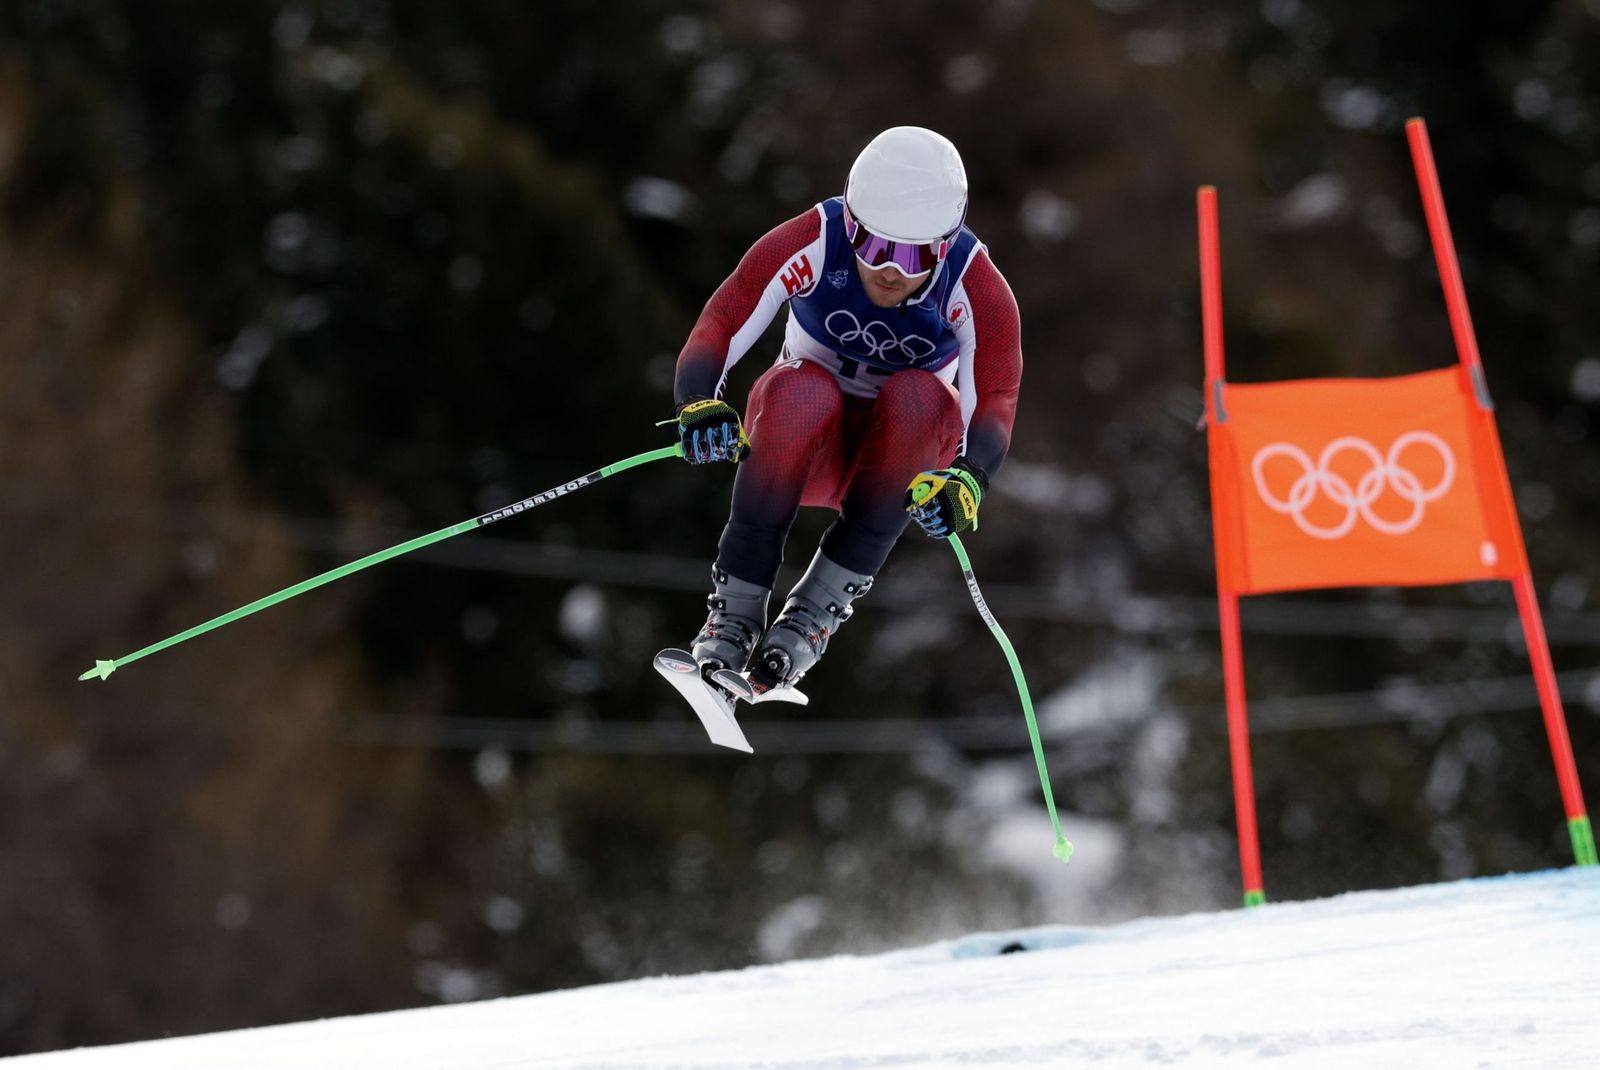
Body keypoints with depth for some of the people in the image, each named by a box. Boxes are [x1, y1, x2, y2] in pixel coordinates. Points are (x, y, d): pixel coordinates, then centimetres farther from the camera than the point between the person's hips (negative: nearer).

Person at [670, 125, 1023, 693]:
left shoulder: (977, 288, -21)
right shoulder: (810, 244, -24)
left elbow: (993, 403, -28)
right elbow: (717, 329, -28)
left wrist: (965, 480, -50)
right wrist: (700, 406, -50)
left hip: (904, 449, 1)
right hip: (805, 435, -1)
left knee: (917, 397, -34)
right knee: (803, 391, -36)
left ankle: (820, 606, -28)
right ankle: (735, 607, -28)